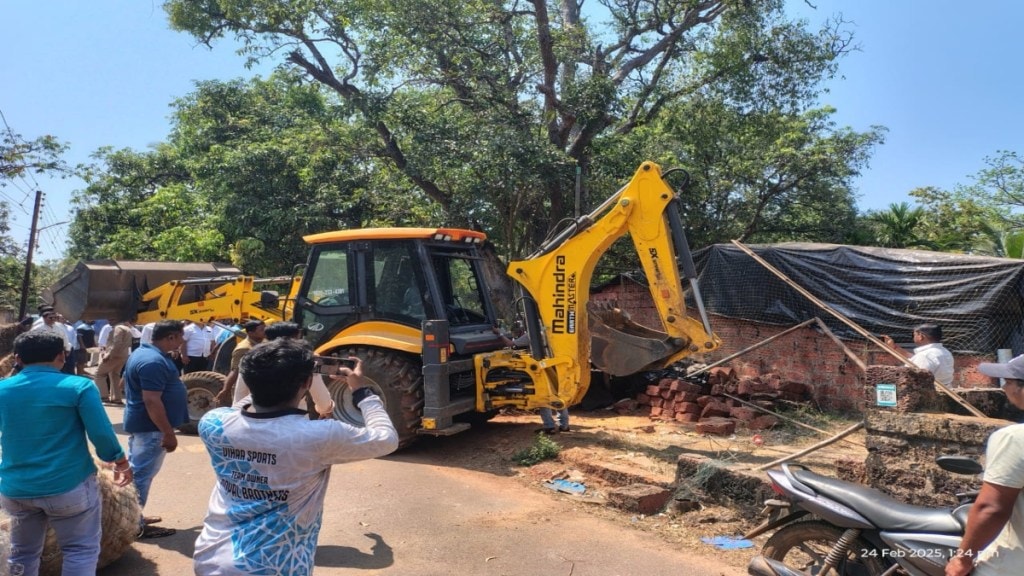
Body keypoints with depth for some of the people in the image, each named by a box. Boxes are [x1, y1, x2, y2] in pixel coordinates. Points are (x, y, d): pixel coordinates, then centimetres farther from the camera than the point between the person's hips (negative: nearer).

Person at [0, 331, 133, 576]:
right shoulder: (78, 386, -12)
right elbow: (101, 434, -13)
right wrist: (121, 463, 3)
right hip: (68, 485, -5)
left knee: (22, 553, 21)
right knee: (81, 550, 7)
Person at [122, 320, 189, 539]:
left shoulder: (142, 352, 10)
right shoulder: (154, 361, -25)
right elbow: (152, 401, -28)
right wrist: (169, 433, -23)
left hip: (138, 422, 11)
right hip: (150, 427, -11)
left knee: (136, 471, 18)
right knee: (142, 474, -1)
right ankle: (135, 525, 9)